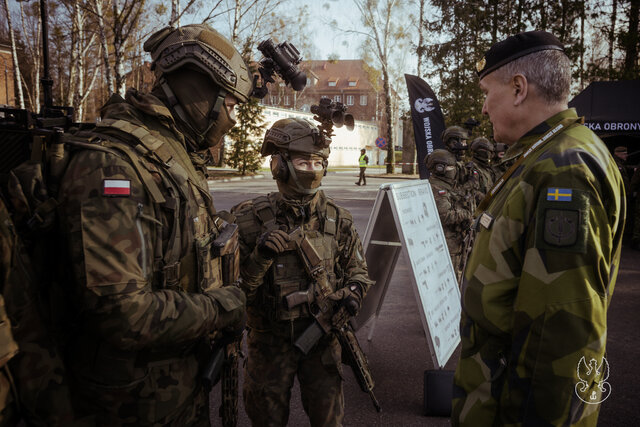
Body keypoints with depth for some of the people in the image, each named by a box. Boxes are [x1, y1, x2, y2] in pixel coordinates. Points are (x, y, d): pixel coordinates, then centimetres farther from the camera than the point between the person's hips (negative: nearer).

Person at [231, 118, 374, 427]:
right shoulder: (251, 219, -12)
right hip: (270, 341, -1)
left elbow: (358, 272, 7)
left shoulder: (337, 219, -3)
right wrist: (259, 259, -28)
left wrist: (353, 293, -14)